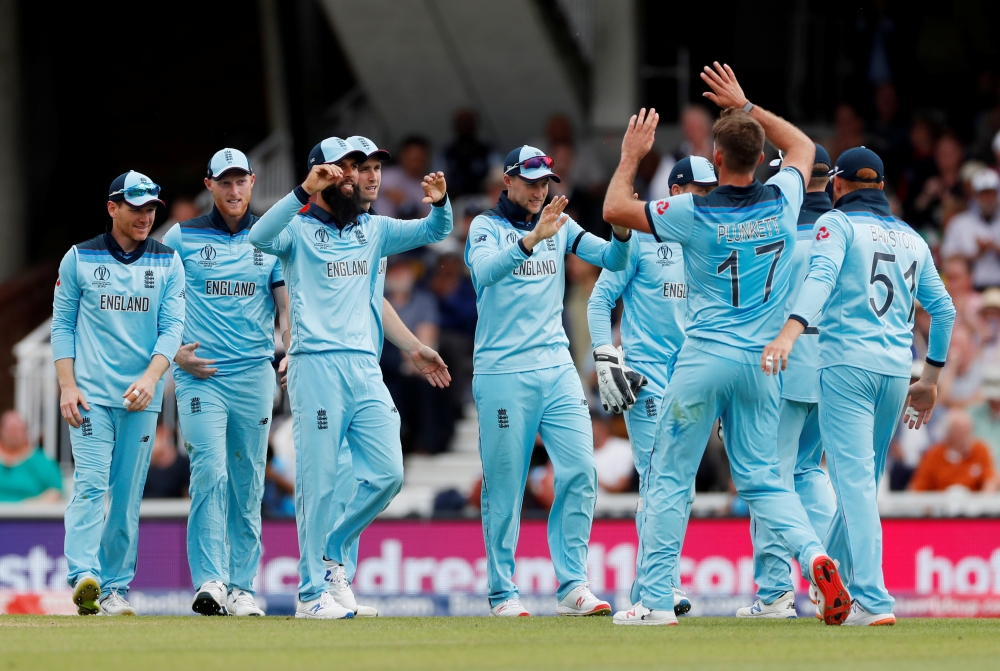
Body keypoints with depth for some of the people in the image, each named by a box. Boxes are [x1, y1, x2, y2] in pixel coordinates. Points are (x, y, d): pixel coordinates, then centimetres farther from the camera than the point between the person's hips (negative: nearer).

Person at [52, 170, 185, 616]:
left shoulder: (168, 263, 9)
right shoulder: (79, 259, 5)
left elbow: (173, 326, 1)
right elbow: (62, 325, 6)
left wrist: (151, 378, -15)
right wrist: (67, 386, -6)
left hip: (142, 396, 2)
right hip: (91, 394, -2)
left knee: (128, 494, 3)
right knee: (91, 485, -15)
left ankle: (115, 587, 7)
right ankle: (84, 578, -25)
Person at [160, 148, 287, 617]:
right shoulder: (181, 238, 6)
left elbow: (286, 308, 7)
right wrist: (174, 351, -4)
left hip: (254, 375, 3)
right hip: (200, 375, -3)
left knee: (248, 483, 4)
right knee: (211, 470, -17)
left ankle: (241, 587, 9)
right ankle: (209, 581, -21)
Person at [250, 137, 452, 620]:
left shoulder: (374, 230, 18)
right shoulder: (298, 228, 1)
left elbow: (433, 232, 13)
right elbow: (260, 237, -19)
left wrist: (439, 204, -10)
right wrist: (305, 192, -29)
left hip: (366, 366, 5)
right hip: (316, 365, -5)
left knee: (387, 474, 0)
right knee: (318, 480, -5)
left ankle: (333, 553, 20)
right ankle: (312, 593, 0)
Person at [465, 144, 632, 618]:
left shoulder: (560, 226, 13)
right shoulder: (486, 227, -1)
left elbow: (612, 260, 4)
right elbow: (485, 270, -22)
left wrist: (623, 231, -18)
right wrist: (533, 238, -35)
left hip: (557, 368, 5)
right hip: (502, 373, -4)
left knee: (579, 472, -5)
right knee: (504, 484, -2)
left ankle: (572, 587, -2)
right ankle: (502, 592, 5)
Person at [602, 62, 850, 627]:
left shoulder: (694, 214, -12)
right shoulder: (782, 200, -1)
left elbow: (616, 208, 0)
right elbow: (803, 145, 21)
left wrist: (632, 155, 13)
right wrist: (745, 106, 23)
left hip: (705, 358, -4)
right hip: (762, 362, 4)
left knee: (670, 475, 5)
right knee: (762, 477, 9)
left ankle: (657, 598, 3)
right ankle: (814, 555, -16)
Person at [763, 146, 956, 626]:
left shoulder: (837, 223, 2)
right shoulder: (911, 238, 20)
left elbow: (821, 277, -17)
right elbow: (943, 309, 20)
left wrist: (790, 332, -31)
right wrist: (930, 381, 26)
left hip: (848, 366, -6)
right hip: (897, 370, 6)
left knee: (855, 481, -11)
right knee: (863, 482, 17)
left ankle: (874, 601, -22)